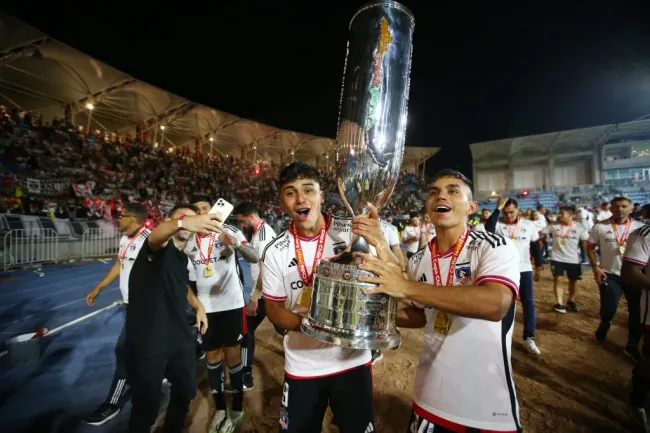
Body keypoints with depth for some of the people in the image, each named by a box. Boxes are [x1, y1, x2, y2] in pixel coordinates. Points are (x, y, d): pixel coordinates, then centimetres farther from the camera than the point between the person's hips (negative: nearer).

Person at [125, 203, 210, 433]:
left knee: (186, 392, 22)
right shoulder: (160, 249, -14)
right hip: (147, 343, -8)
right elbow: (156, 235, -39)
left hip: (180, 340, 8)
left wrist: (198, 305, 14)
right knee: (147, 406, 8)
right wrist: (181, 222, -61)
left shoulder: (182, 257, 10)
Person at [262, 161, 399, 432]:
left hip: (353, 360, -1)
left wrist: (380, 243, -34)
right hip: (301, 367, 2)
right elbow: (273, 309, -1)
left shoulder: (353, 232, -14)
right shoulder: (275, 252, -9)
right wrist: (306, 322, -21)